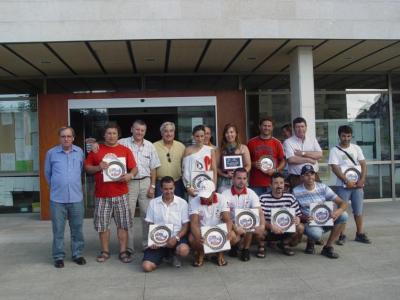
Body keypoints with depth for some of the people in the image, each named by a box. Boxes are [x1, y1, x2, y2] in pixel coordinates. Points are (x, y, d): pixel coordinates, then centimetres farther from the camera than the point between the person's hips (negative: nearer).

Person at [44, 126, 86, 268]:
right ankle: (59, 256, 18)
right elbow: (47, 173, 10)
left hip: (76, 197, 1)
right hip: (57, 198, -1)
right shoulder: (51, 153, -2)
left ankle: (77, 254, 23)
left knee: (77, 228, 10)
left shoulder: (79, 152, 2)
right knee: (58, 229, 6)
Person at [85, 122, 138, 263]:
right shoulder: (96, 150, 5)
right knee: (102, 224, 7)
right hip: (102, 194, 1)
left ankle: (123, 251, 13)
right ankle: (105, 251, 21)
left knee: (122, 224, 4)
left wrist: (130, 175, -18)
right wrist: (98, 167, -12)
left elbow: (134, 168, 4)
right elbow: (87, 167, 7)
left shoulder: (125, 150, 4)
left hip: (120, 194, 0)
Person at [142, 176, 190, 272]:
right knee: (147, 266, -17)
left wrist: (176, 237, -18)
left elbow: (186, 225, 0)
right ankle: (164, 254, 17)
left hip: (176, 237, -1)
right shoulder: (153, 203, 5)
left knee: (184, 250, -36)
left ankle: (176, 256, 5)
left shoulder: (182, 203, 0)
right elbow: (150, 225, 9)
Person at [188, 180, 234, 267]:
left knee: (232, 236, -27)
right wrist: (198, 237, -46)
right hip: (201, 230, -1)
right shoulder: (194, 202, -17)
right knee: (192, 239, -32)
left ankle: (220, 253, 5)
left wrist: (228, 232, -41)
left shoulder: (222, 199, -13)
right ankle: (200, 254, 5)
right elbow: (194, 223, -26)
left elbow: (227, 220, -18)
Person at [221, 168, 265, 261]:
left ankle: (245, 249, -4)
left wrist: (262, 225, -37)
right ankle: (234, 246, 8)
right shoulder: (225, 194, -14)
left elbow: (259, 212, -16)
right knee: (233, 238, -33)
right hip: (232, 225, -2)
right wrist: (235, 228, -38)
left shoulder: (251, 194, -6)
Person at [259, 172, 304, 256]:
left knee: (300, 227, -22)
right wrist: (271, 226, -35)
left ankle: (285, 243, 6)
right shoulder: (263, 198, -11)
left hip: (285, 230, 3)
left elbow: (297, 215, 3)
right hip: (268, 230, -3)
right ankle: (261, 245, 1)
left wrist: (297, 219, -22)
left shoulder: (290, 197, -1)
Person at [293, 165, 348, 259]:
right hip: (309, 223, -4)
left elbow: (343, 203, -4)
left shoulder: (323, 187, 0)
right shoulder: (296, 191, -6)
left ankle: (328, 247, -11)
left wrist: (338, 211, -27)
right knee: (316, 233, -39)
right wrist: (303, 218, -24)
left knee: (343, 215, -22)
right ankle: (310, 242, 3)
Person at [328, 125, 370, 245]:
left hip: (358, 185, 3)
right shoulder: (334, 150, 0)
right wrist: (347, 181, -15)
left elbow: (363, 164, 6)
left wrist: (362, 180, -8)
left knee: (358, 210, 9)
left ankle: (360, 233, 19)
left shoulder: (356, 148, 10)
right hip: (343, 185, -3)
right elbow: (335, 168, -8)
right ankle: (341, 235, 8)